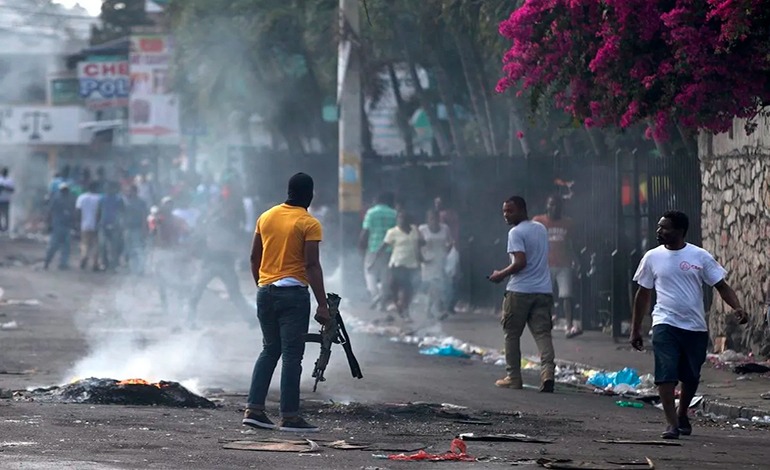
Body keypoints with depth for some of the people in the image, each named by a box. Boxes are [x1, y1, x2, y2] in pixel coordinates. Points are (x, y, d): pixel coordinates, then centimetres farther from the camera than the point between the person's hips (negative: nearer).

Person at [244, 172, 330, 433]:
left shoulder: (266, 217, 9)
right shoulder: (309, 224, -9)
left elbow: (254, 257, 13)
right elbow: (312, 265, -15)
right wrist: (322, 304, -15)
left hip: (265, 292, 6)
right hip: (293, 293, -6)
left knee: (269, 350, 16)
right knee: (292, 355, -3)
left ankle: (254, 409, 10)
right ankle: (289, 416, -4)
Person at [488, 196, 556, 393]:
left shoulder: (516, 233, -11)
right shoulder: (541, 229, 14)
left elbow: (521, 262, -19)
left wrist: (501, 274, -6)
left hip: (520, 291, -6)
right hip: (543, 290, 6)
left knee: (512, 334, 8)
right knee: (542, 333, -1)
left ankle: (513, 377, 10)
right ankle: (547, 371, -21)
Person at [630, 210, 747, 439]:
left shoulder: (700, 257, 0)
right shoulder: (653, 257, 4)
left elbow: (721, 285, 1)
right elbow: (643, 294, 11)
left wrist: (737, 308, -16)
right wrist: (635, 330, 11)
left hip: (696, 327, 1)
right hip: (665, 325, -1)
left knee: (691, 377, 11)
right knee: (666, 374, -16)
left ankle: (682, 414, 36)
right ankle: (672, 423, -15)